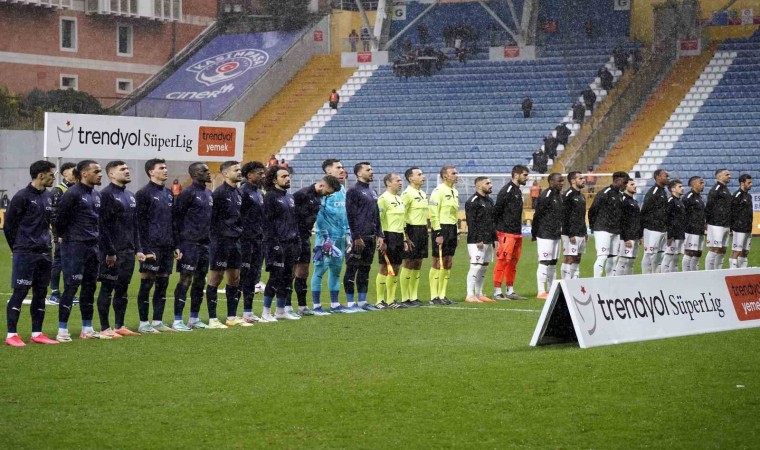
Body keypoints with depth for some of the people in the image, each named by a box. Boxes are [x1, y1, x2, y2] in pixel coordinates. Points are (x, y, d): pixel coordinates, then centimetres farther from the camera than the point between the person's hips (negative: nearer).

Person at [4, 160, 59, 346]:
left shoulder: (48, 197, 12)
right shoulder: (22, 197, -9)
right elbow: (9, 225, -5)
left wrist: (46, 244, 13)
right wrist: (17, 248, 1)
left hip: (44, 254, 7)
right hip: (25, 254, -7)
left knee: (41, 293, 9)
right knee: (20, 292, -7)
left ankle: (37, 333, 15)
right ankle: (11, 335, -3)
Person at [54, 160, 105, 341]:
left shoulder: (96, 195, 14)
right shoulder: (72, 194, -12)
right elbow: (61, 220, -11)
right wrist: (66, 238, 0)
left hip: (93, 247, 8)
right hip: (75, 247, -8)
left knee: (90, 287, 11)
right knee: (71, 287, -7)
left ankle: (87, 329, 19)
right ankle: (62, 331, -2)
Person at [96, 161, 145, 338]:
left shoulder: (130, 196, 17)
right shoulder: (106, 195, -10)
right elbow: (103, 225, -15)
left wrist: (138, 249, 13)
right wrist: (109, 252, -19)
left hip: (128, 251, 8)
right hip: (112, 252, -8)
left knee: (122, 289, 12)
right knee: (107, 289, -2)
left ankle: (120, 326, 19)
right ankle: (105, 328, 1)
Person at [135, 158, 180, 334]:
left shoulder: (168, 194, 16)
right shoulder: (144, 193, -7)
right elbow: (141, 223, -11)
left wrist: (175, 246, 13)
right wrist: (146, 249, -16)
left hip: (167, 247, 7)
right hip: (152, 247, -7)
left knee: (163, 284, 9)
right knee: (146, 285, -3)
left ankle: (158, 321, 15)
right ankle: (143, 323, 2)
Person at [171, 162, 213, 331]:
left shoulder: (208, 194, 15)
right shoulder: (188, 193, -10)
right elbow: (176, 216, -12)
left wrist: (210, 238, 14)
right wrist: (178, 241, -13)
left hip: (204, 244, 8)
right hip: (190, 244, -8)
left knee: (200, 280, 11)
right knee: (185, 279, -7)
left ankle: (194, 319, 20)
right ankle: (177, 320, -3)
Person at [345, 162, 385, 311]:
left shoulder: (372, 192, 18)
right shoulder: (353, 191, -8)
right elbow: (351, 215, -14)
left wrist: (380, 235, 14)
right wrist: (356, 237, -18)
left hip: (371, 237, 8)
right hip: (358, 238, -8)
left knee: (365, 269, 10)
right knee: (352, 269, -3)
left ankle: (362, 301, 15)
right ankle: (351, 303, 0)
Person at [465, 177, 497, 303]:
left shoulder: (489, 201, 18)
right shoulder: (473, 201, -10)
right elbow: (471, 223, -15)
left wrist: (495, 238, 16)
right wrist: (477, 240, -19)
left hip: (488, 241, 9)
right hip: (477, 242, -9)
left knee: (484, 267, 11)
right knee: (476, 267, -11)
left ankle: (479, 294, 17)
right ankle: (470, 295, -9)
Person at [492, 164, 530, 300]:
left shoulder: (518, 191, 18)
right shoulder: (507, 191, -11)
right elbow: (497, 210, -15)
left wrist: (519, 230, 17)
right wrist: (498, 228, -13)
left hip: (517, 233, 9)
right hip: (506, 233, -9)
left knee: (513, 262, 11)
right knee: (503, 261, -9)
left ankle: (510, 291, 17)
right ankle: (497, 292, -7)